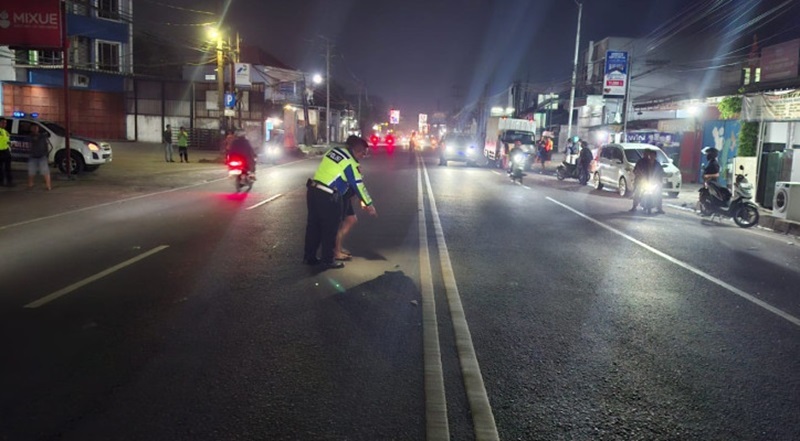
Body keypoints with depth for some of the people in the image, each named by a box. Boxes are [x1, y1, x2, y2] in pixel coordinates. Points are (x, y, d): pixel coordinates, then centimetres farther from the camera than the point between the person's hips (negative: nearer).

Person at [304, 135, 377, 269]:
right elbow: (358, 185, -8)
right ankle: (328, 260, 15)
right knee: (330, 229, 6)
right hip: (328, 197, -8)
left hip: (313, 190, 8)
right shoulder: (350, 162, -11)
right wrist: (369, 204, 2)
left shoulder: (334, 150, 11)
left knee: (313, 226, 16)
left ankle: (309, 257, 25)